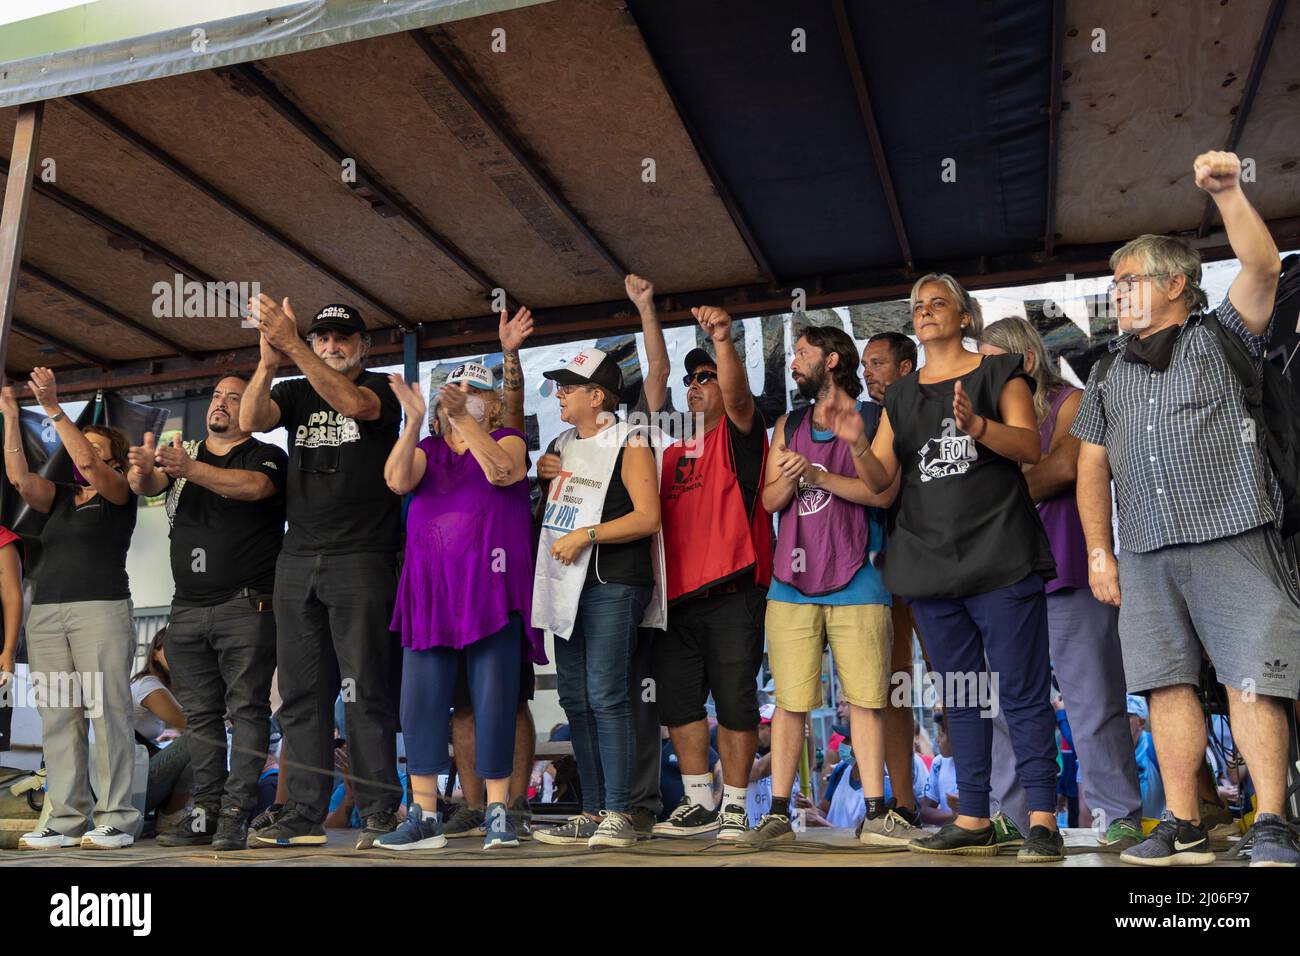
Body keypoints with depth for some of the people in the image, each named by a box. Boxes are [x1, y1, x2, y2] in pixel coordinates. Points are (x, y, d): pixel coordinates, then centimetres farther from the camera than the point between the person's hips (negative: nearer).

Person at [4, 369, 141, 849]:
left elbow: (88, 465, -11)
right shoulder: (61, 498, 22)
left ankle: (117, 819, -6)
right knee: (57, 718, 1)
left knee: (107, 712, -9)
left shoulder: (119, 495, 7)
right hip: (45, 614, 6)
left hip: (100, 609, -6)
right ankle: (66, 820, 4)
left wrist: (53, 409, -11)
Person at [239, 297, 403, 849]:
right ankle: (306, 814, 11)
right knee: (301, 694, 5)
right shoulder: (296, 393, 17)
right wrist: (268, 362, -16)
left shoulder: (380, 389, 5)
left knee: (367, 691, -4)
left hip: (361, 559, -5)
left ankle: (379, 811, 2)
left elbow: (352, 404, -18)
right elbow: (249, 420, -1)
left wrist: (292, 346, -23)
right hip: (297, 559, 5)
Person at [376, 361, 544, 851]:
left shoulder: (508, 440, 9)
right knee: (421, 700, 0)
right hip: (429, 590, 4)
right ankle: (423, 816, 7)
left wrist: (463, 418, -22)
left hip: (490, 588, -3)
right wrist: (414, 421, -14)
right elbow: (398, 481, -3)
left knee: (493, 701, -3)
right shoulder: (427, 447, 18)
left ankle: (498, 812, 6)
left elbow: (502, 471, -14)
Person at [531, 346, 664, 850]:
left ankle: (619, 814, -5)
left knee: (606, 697, -12)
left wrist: (586, 535, -17)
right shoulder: (561, 445, 19)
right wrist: (544, 478, 8)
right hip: (568, 583, 8)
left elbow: (647, 517, -13)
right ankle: (592, 812, 16)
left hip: (613, 584, -8)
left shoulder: (628, 445, -4)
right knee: (575, 699, 8)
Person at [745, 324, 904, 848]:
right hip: (792, 582, 3)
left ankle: (876, 813, 8)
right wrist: (788, 477, -8)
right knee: (790, 700, 2)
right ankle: (778, 812, 8)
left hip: (856, 582, -3)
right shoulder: (788, 425, 17)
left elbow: (883, 492, -9)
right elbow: (769, 500, 13)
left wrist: (817, 475, -13)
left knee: (866, 698, -1)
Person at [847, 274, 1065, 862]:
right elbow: (880, 479, 10)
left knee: (1021, 691, -6)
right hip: (930, 560, 5)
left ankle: (1043, 822, 0)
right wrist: (857, 444, -11)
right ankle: (973, 821, 15)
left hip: (998, 554, -5)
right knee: (959, 696, 8)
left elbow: (1030, 446, -7)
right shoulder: (900, 396, 18)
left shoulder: (998, 372, 6)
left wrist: (975, 424, -25)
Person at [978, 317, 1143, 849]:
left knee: (1094, 701, -2)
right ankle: (1010, 815, 12)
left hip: (1067, 573, -5)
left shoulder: (1071, 402, 5)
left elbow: (1063, 467, -12)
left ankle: (1120, 817, 6)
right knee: (1004, 703, 4)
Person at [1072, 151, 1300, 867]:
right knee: (1168, 682, 2)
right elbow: (1093, 466, 16)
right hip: (1145, 552, 4)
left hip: (1231, 538, -4)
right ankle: (1184, 827, 8)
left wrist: (1226, 193, -17)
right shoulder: (1108, 373, 21)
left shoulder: (1221, 336, 11)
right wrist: (1099, 552, 8)